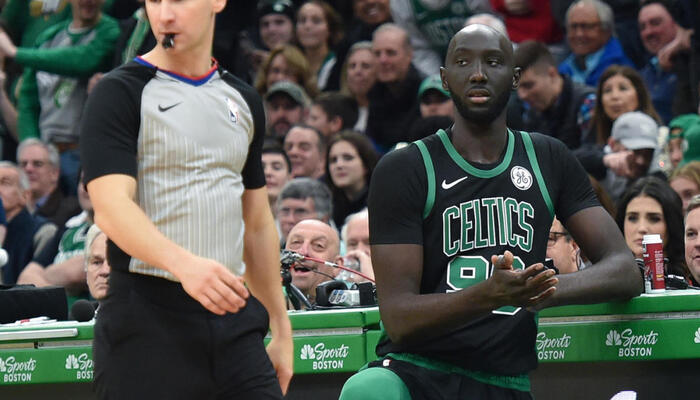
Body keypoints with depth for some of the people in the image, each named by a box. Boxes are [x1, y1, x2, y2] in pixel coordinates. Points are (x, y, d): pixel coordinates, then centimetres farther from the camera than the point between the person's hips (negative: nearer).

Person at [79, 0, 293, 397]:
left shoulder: (244, 100, 16)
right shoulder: (121, 93, -3)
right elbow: (111, 207, -17)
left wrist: (280, 329, 19)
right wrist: (184, 264, -34)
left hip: (233, 313, 5)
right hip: (147, 321, -5)